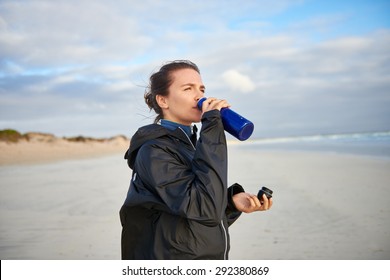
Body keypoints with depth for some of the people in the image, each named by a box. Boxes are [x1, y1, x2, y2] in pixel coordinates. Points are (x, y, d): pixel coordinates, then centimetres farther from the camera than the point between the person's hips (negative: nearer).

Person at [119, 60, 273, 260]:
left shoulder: (189, 144, 7)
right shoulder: (154, 151, -18)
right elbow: (206, 209, -30)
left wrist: (232, 200, -7)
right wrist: (212, 129, -28)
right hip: (175, 256, -8)